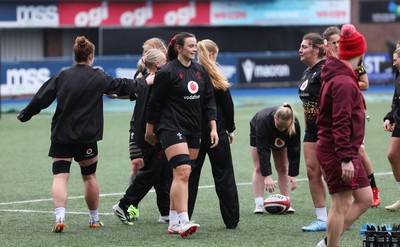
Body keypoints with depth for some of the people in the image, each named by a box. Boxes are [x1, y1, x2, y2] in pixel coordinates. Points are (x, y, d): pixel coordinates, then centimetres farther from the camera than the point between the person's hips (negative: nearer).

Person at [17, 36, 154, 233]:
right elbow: (122, 86, 10)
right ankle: (94, 218, 26)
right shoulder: (98, 78, -2)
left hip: (61, 135, 0)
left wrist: (24, 115, 12)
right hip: (86, 137, 0)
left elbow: (41, 99, -2)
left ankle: (60, 217, -23)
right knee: (89, 176, 16)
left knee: (60, 176, -4)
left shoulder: (62, 76, -1)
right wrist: (145, 82, 27)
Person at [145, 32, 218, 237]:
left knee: (181, 176, 7)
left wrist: (213, 128, 5)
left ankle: (173, 223, 12)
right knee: (182, 171, -19)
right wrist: (149, 130, 3)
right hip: (171, 128, -7)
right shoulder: (167, 72, -9)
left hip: (193, 129, 7)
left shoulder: (201, 71, 10)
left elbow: (209, 101, 13)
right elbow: (154, 103, -3)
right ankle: (183, 222, -25)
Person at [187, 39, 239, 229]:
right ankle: (231, 220, 7)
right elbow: (228, 106, -4)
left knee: (190, 175, 8)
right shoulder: (216, 78, -8)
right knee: (224, 176, 6)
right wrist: (230, 129, 8)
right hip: (216, 132, -2)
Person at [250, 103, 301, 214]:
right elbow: (263, 150, -44)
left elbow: (294, 150, -29)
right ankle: (259, 205, -11)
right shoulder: (263, 121, -45)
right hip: (258, 135, -2)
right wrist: (267, 176, -47)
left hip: (281, 140, 2)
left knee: (283, 168, -4)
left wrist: (292, 175, -31)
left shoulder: (295, 125, -37)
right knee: (259, 167, -9)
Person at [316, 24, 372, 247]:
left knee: (365, 198, 11)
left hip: (346, 150, 10)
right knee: (341, 204, -5)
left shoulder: (342, 77, 14)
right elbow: (340, 123, -23)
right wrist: (346, 159, -24)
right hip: (337, 152, -10)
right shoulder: (344, 82, -18)